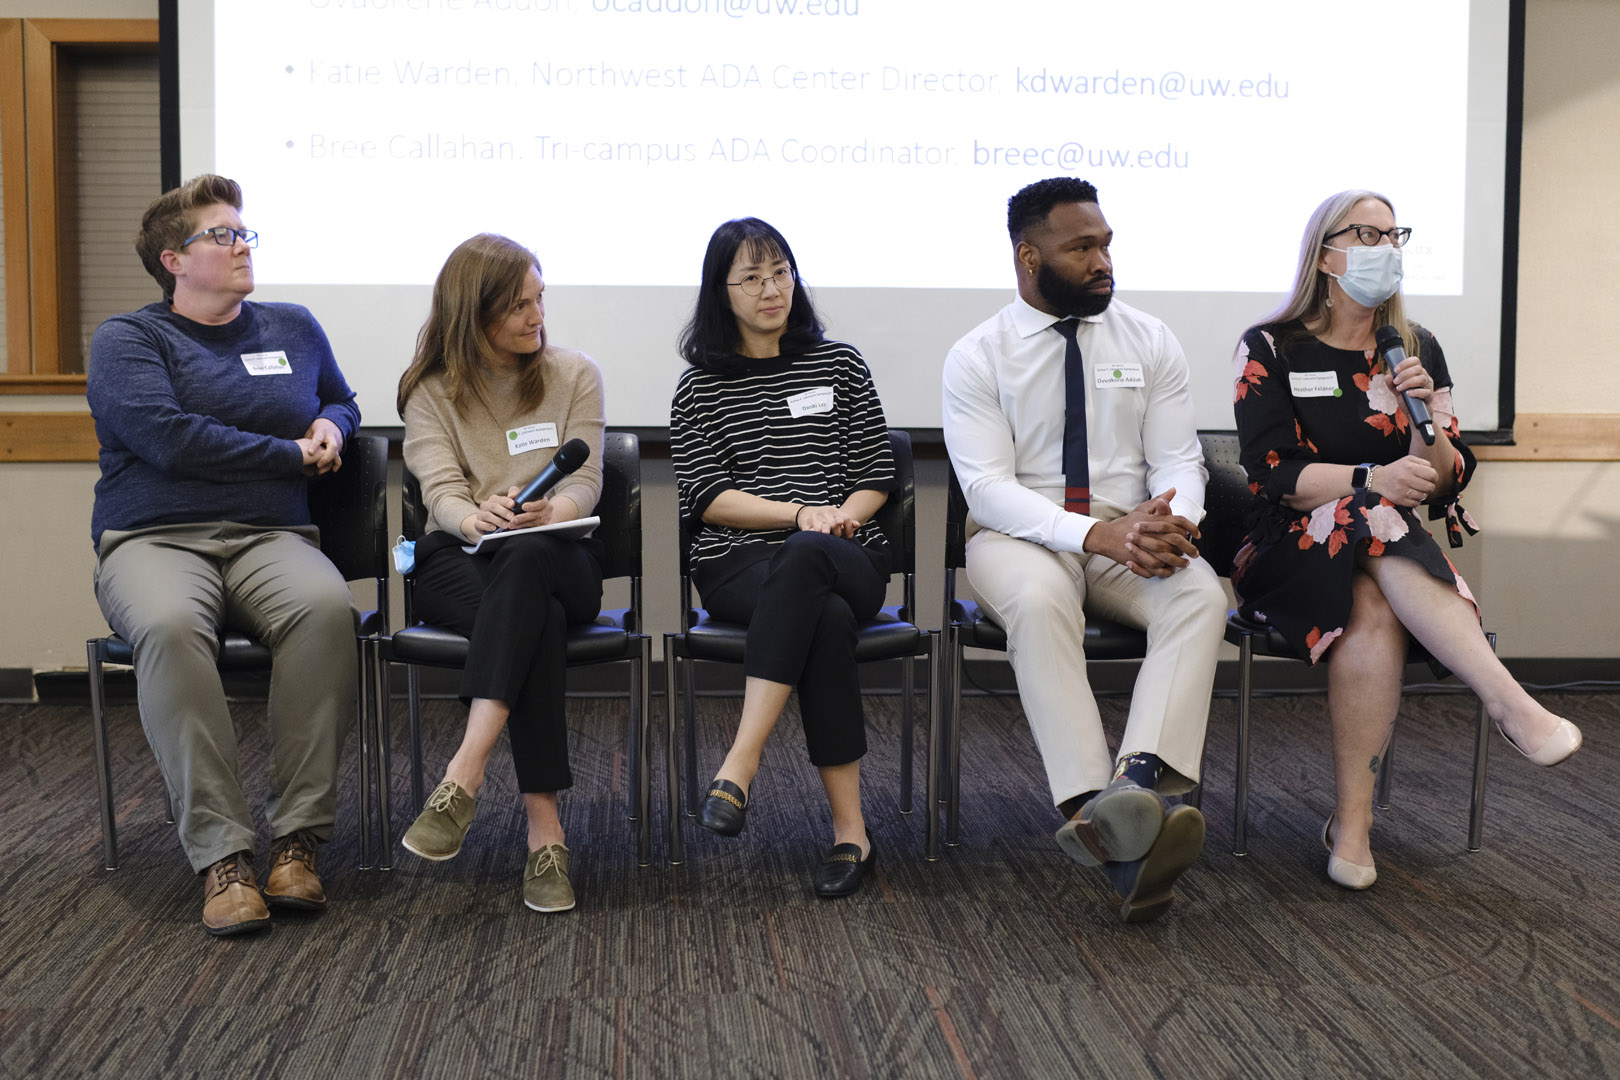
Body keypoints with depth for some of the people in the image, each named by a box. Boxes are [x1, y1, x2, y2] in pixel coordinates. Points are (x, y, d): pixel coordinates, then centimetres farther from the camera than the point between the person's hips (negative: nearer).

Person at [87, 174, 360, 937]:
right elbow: (170, 438, -10)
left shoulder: (293, 328, 21)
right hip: (154, 538, -2)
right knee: (169, 624, -39)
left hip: (272, 538, 3)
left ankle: (298, 838, -30)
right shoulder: (126, 339, 7)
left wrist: (331, 427, 11)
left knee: (325, 606, -34)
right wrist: (293, 454, -4)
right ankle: (221, 854, -35)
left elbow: (342, 402, 37)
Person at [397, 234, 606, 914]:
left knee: (527, 558, -40)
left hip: (557, 557, 0)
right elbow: (441, 491, -6)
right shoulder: (431, 389, 8)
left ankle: (464, 774, -49)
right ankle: (544, 829, -42)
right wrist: (475, 517, -32)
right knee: (537, 620, -37)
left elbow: (583, 484, 0)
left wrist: (546, 514, -26)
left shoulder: (575, 375, 10)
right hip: (457, 561, 0)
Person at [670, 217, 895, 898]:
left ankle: (739, 767, -44)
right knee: (826, 620, -37)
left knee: (803, 559, -39)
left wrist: (838, 517, -10)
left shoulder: (840, 366, 16)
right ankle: (850, 831, -35)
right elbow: (707, 498, 1)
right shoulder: (700, 387, 12)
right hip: (738, 567, 0)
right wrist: (800, 512, -13)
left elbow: (876, 478, 12)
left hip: (848, 560, 1)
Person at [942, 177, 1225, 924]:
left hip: (1135, 534, 3)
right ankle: (1116, 833, -46)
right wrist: (1098, 533, -26)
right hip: (1020, 536, -3)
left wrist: (1174, 520, -21)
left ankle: (1139, 781, -48)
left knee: (1199, 596, -30)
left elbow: (1178, 460, 5)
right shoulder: (977, 357, -1)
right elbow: (987, 488, -12)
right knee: (1039, 603, -38)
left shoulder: (1150, 343, 9)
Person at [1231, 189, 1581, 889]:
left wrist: (1425, 414, -12)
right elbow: (1273, 474, -8)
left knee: (1374, 611, -36)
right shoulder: (1271, 349, 4)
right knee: (1375, 535, -38)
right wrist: (1373, 481, -24)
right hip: (1294, 553, -2)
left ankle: (1351, 822, -38)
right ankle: (1510, 703, -45)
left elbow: (1444, 481, 8)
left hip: (1399, 560, 3)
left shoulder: (1418, 350, 14)